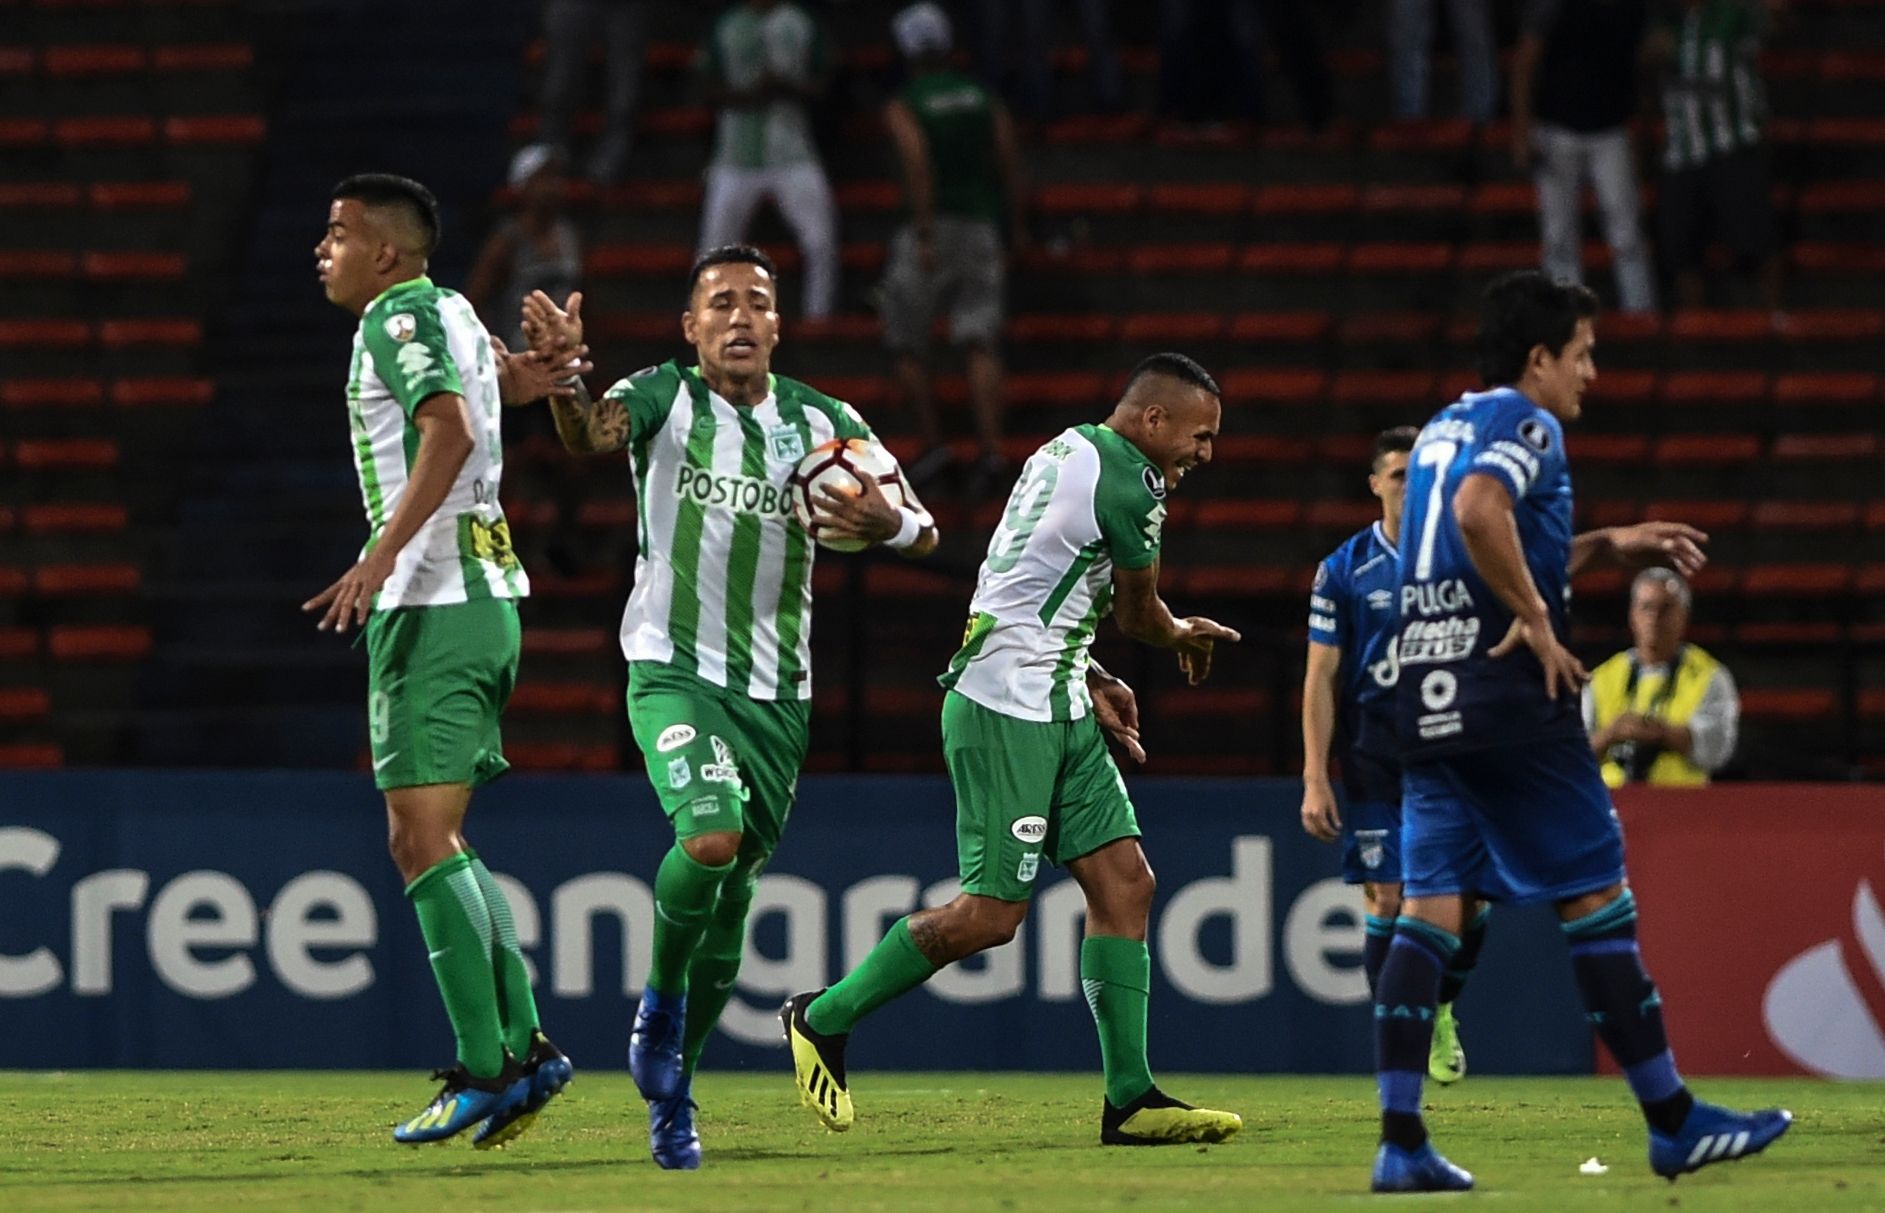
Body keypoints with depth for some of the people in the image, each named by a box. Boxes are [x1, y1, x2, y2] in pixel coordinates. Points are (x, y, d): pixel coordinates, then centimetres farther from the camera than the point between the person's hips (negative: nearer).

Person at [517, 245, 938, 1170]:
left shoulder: (821, 424, 5)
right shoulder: (663, 398, -3)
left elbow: (923, 533, 3)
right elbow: (591, 434, -25)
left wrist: (887, 524, -22)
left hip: (776, 693, 4)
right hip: (673, 671, -4)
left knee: (731, 904, 7)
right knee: (711, 838, -28)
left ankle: (672, 1091, 24)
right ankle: (659, 1000, -1)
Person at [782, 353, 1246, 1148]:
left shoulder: (1066, 452, 15)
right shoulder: (1129, 486, -15)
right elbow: (1137, 616, 0)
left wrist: (1087, 680, 18)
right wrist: (1186, 636, 22)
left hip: (1056, 715, 10)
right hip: (1009, 716, -10)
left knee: (1124, 882, 4)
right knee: (993, 912, -7)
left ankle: (1130, 1098, 2)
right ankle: (823, 1020, 9)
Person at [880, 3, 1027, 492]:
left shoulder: (902, 107, -6)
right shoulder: (983, 98, 8)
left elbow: (919, 165, -21)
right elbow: (1011, 166, 6)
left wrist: (924, 237, -24)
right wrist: (1019, 227, 16)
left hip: (930, 231, -4)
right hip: (980, 228, 4)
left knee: (906, 342, 12)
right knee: (980, 346, -3)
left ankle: (933, 443, 6)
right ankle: (991, 449, -18)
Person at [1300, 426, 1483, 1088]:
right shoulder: (1344, 570, 1)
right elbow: (1321, 677, 1)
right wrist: (1315, 780, -5)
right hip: (1375, 755, -1)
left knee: (1470, 898, -4)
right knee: (1388, 900, -6)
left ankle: (1441, 1010, 22)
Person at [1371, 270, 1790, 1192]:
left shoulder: (1445, 428, 20)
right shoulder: (1525, 423, -8)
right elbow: (1479, 511, -29)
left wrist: (1609, 547, 28)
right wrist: (1536, 619, -19)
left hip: (1426, 697, 8)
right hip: (1508, 701, -8)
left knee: (1430, 908, 2)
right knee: (1597, 899, 1)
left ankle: (1401, 1142, -7)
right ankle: (1674, 1124, 7)